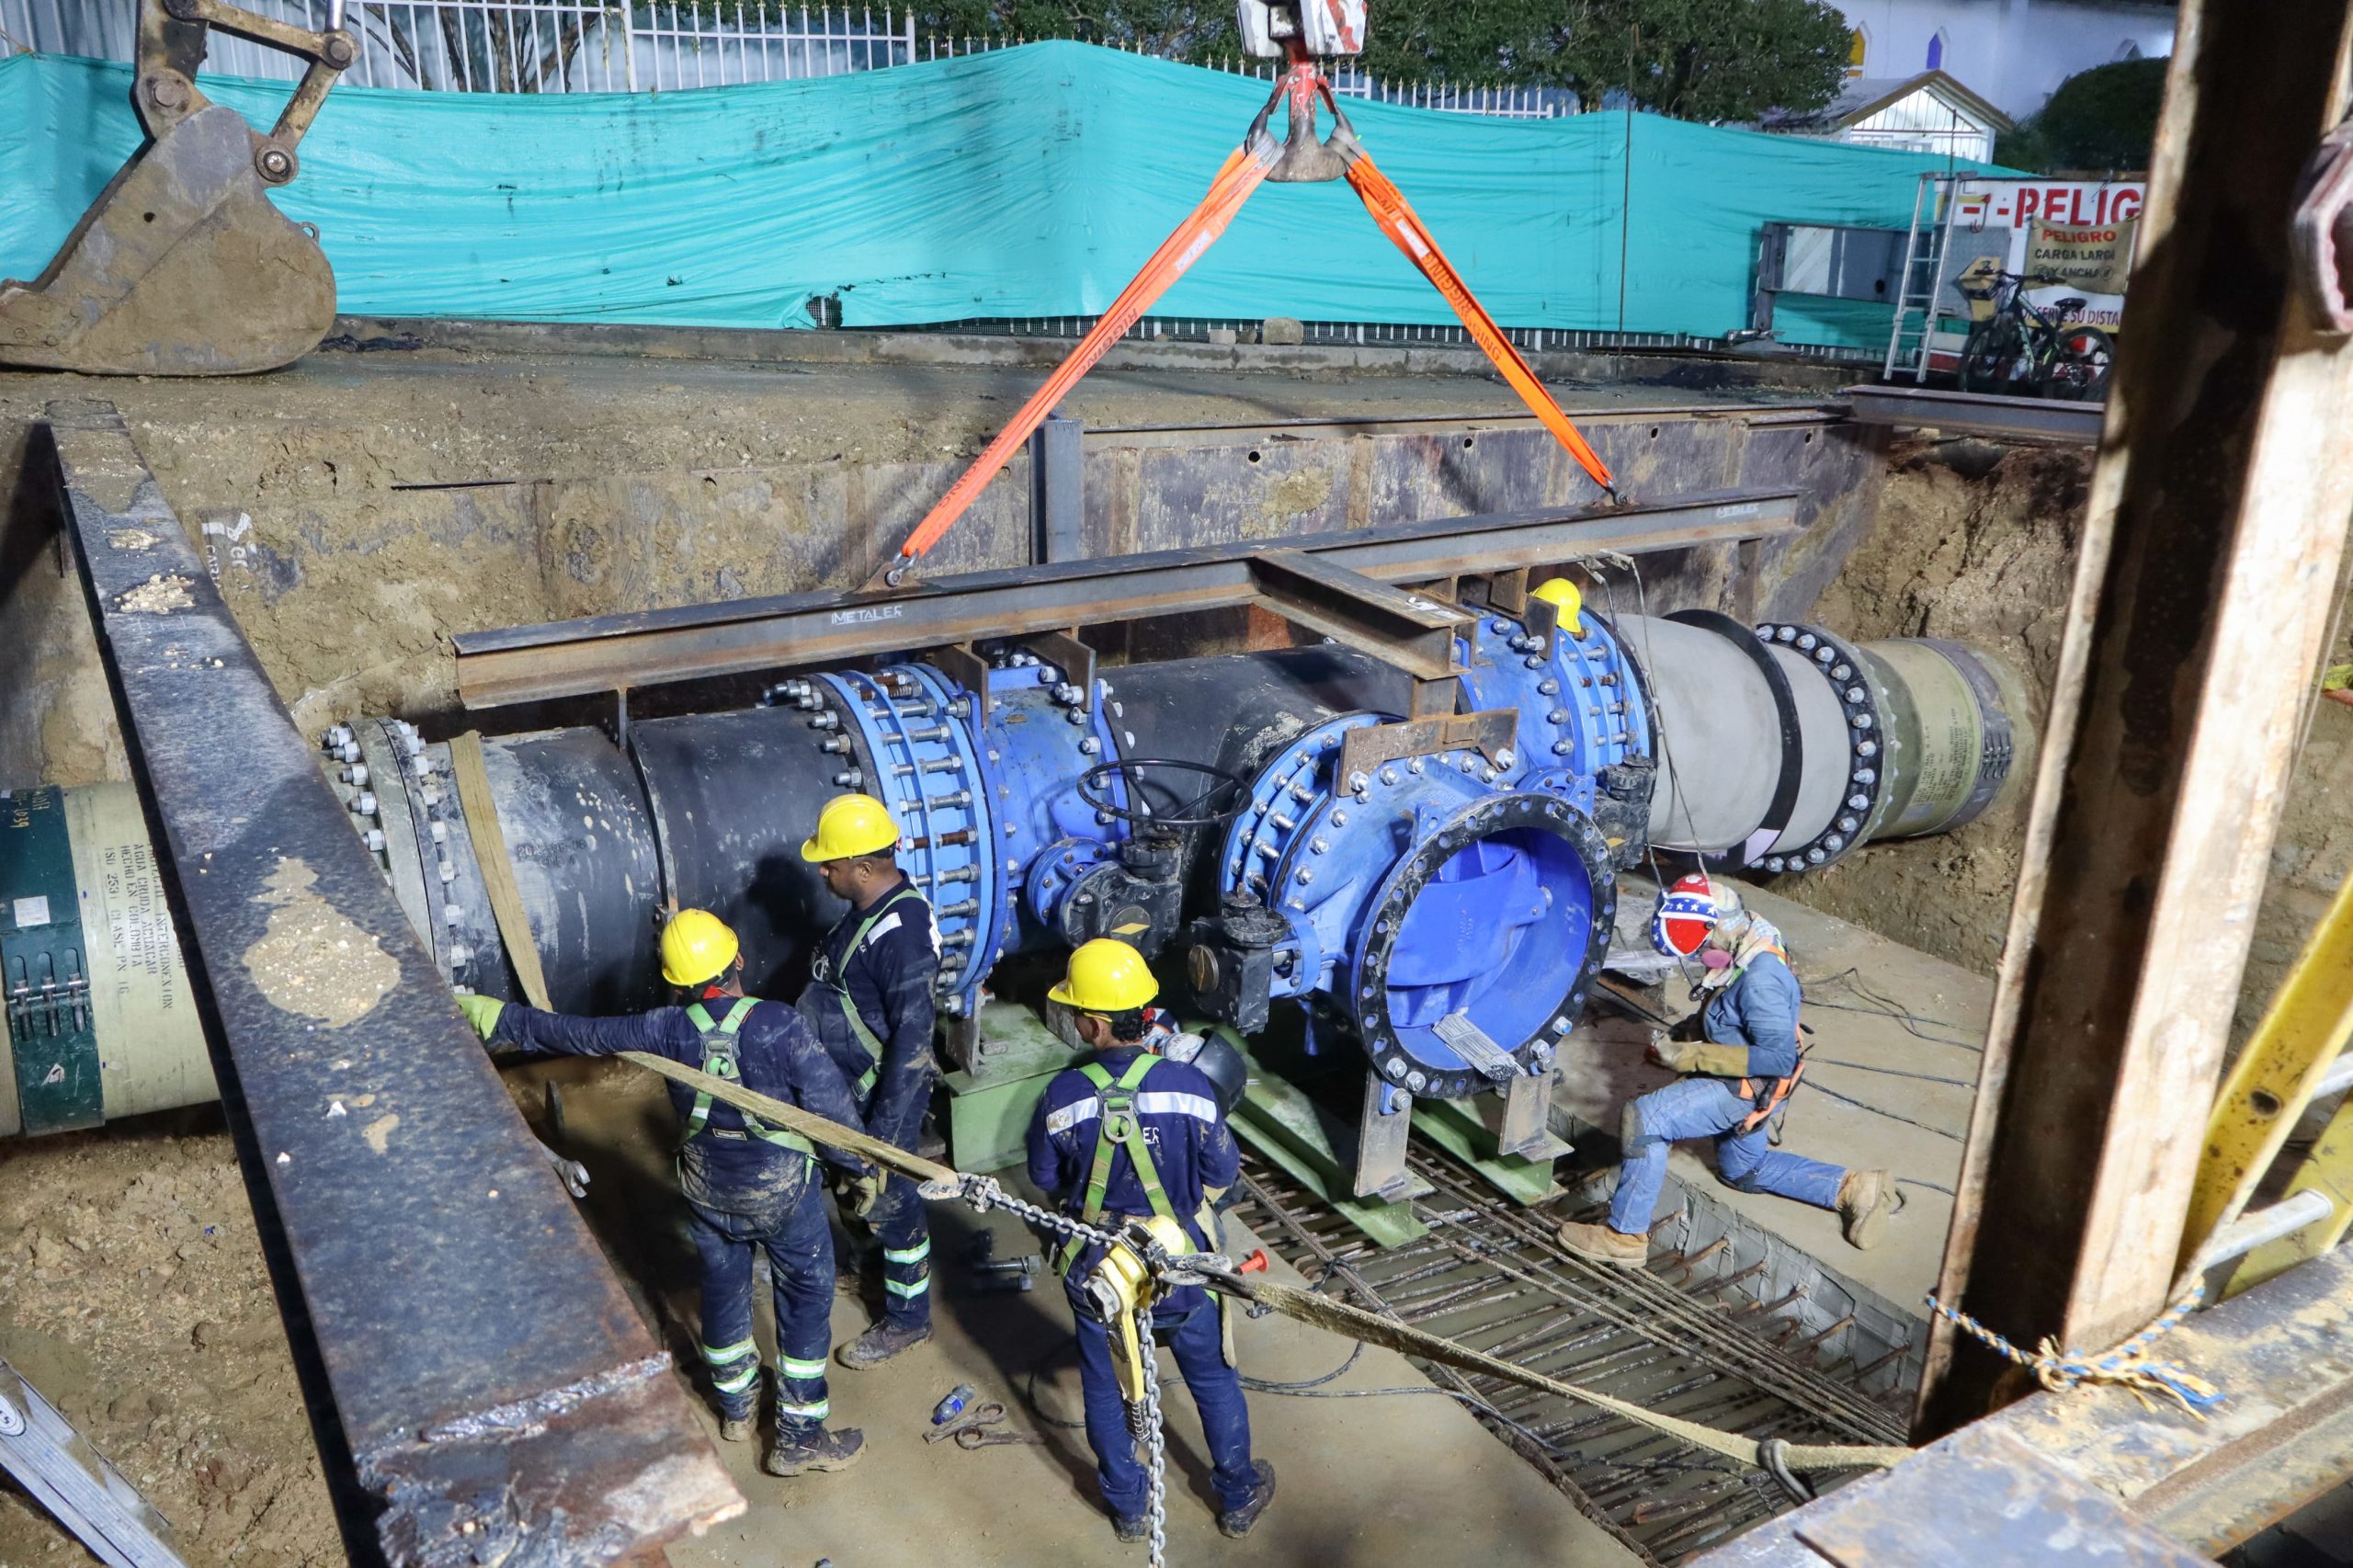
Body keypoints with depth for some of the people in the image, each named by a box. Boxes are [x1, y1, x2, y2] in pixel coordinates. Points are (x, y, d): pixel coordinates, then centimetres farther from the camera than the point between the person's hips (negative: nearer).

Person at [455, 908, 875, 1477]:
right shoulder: (780, 1025, -25)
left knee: (722, 1288, 24)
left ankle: (736, 1404, 45)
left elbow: (573, 1034, -6)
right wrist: (862, 1167, -4)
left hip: (708, 1190, 4)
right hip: (783, 1191, -4)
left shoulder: (666, 1031, -15)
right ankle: (800, 1438, 19)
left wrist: (495, 1017, 6)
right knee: (806, 1296, 12)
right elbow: (831, 1107, -20)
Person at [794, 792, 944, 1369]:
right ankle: (889, 1272, 49)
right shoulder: (871, 907, 0)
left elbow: (913, 1036, -29)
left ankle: (907, 1320, 27)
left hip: (886, 1096, -9)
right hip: (852, 1088, 9)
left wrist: (885, 1126, -25)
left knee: (891, 1203, 8)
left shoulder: (902, 931, -31)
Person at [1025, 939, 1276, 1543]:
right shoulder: (1188, 1085, -23)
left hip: (1095, 1268, 0)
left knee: (1102, 1384, 23)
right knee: (1212, 1379, 22)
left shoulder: (1064, 1094, -22)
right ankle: (1239, 1498, 40)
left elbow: (1046, 1180, -5)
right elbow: (1223, 1172, -9)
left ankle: (1126, 1506, 41)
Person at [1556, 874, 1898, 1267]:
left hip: (1744, 1091, -11)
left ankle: (1626, 1237, -11)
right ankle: (1852, 1189, 27)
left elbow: (1780, 1058, -31)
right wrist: (1679, 1037, -1)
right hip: (1736, 1087, 11)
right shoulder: (1743, 954, -1)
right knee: (1744, 1171, 29)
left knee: (1642, 1119, -21)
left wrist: (1693, 1056, -29)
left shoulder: (1760, 979, -30)